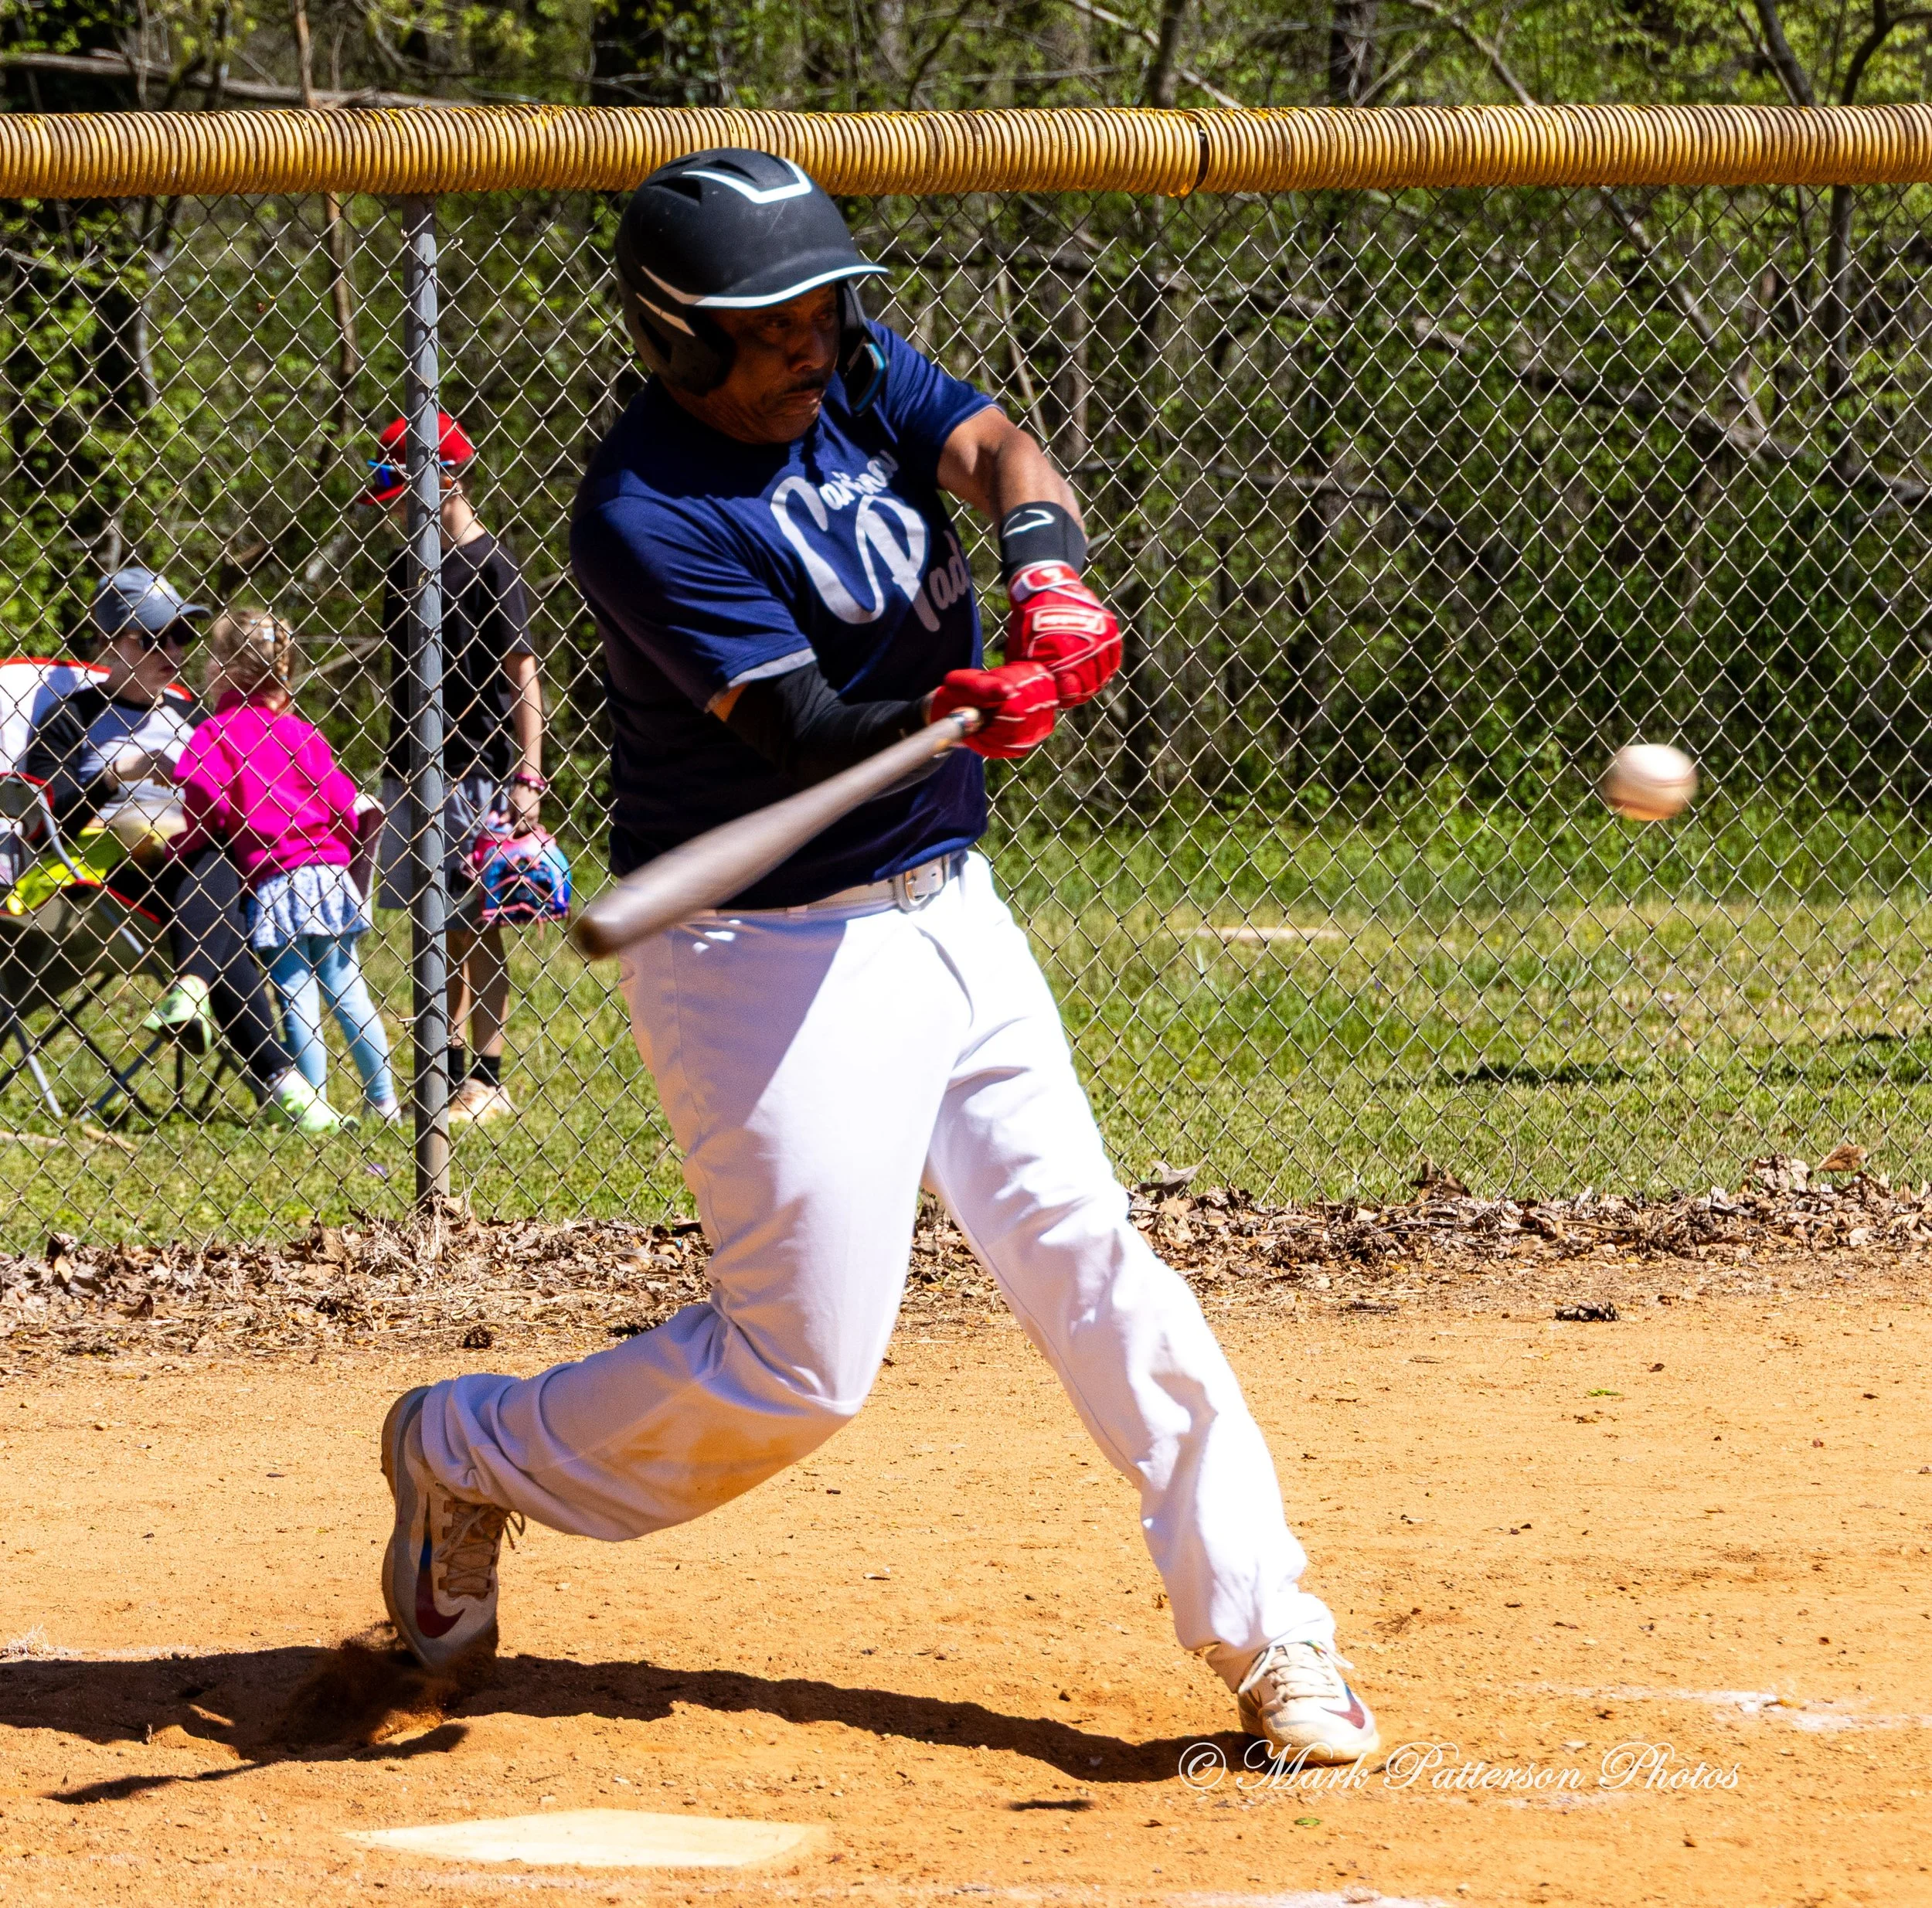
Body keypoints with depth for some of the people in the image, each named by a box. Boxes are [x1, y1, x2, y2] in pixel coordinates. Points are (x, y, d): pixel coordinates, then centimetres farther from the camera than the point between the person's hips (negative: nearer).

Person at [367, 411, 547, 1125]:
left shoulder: (488, 565, -9)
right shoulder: (407, 565, 13)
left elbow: (522, 674, -12)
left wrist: (528, 778, -18)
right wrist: (390, 766, 18)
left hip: (472, 772, -7)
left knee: (475, 928, -4)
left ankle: (488, 1082, -1)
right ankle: (449, 1073, 16)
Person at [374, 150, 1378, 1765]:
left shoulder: (856, 377, 3)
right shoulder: (644, 514, -19)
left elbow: (995, 449, -13)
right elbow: (805, 734, -26)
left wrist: (1047, 571, -35)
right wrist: (964, 715, -45)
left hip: (946, 911, 7)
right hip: (773, 955, -7)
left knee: (1086, 1256, 1)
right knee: (804, 1362, -5)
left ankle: (1266, 1632, 4)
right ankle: (465, 1456, 17)